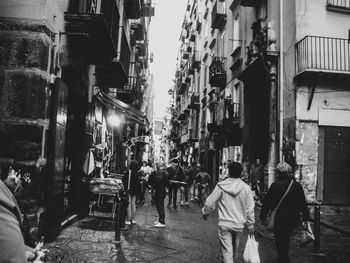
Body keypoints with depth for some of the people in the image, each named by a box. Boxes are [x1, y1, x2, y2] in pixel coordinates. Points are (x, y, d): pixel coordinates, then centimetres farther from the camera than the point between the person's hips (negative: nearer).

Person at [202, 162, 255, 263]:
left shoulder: (221, 186, -11)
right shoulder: (246, 188, -6)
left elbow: (210, 203, -4)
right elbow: (249, 209, -1)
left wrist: (205, 212, 16)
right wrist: (250, 226, 9)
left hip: (224, 224, -3)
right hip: (239, 224, 3)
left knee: (227, 250, 1)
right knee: (235, 249, 22)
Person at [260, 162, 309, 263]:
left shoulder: (275, 185, -13)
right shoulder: (297, 185, -2)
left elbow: (267, 202, -8)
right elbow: (303, 204, 3)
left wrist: (263, 216, 3)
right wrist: (305, 219, 12)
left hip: (280, 220, -5)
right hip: (294, 220, 5)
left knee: (280, 245, 7)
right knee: (285, 241, 24)